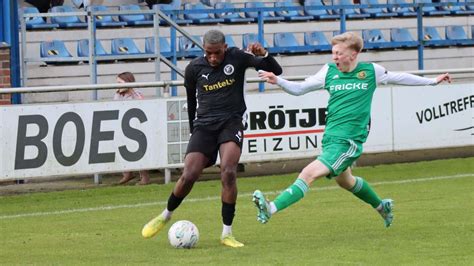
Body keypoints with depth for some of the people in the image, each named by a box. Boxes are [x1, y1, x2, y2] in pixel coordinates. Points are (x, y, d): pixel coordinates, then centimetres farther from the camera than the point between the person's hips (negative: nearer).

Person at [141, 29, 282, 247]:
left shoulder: (237, 58, -2)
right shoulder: (194, 68, 1)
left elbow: (276, 71, -1)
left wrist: (263, 55, -21)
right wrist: (193, 128, 21)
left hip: (232, 121, -2)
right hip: (204, 125, 2)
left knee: (228, 172, -23)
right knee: (188, 176, -10)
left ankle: (227, 233, -14)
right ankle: (166, 215, 19)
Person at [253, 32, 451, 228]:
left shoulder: (371, 71, -2)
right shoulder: (329, 71, 5)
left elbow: (398, 78, 14)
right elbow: (299, 89, 7)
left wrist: (432, 81, 22)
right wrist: (277, 81, -11)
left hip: (349, 141, -6)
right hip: (330, 137, 6)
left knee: (309, 174, -21)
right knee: (344, 181, 26)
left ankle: (270, 209, -31)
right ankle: (382, 206, 50)